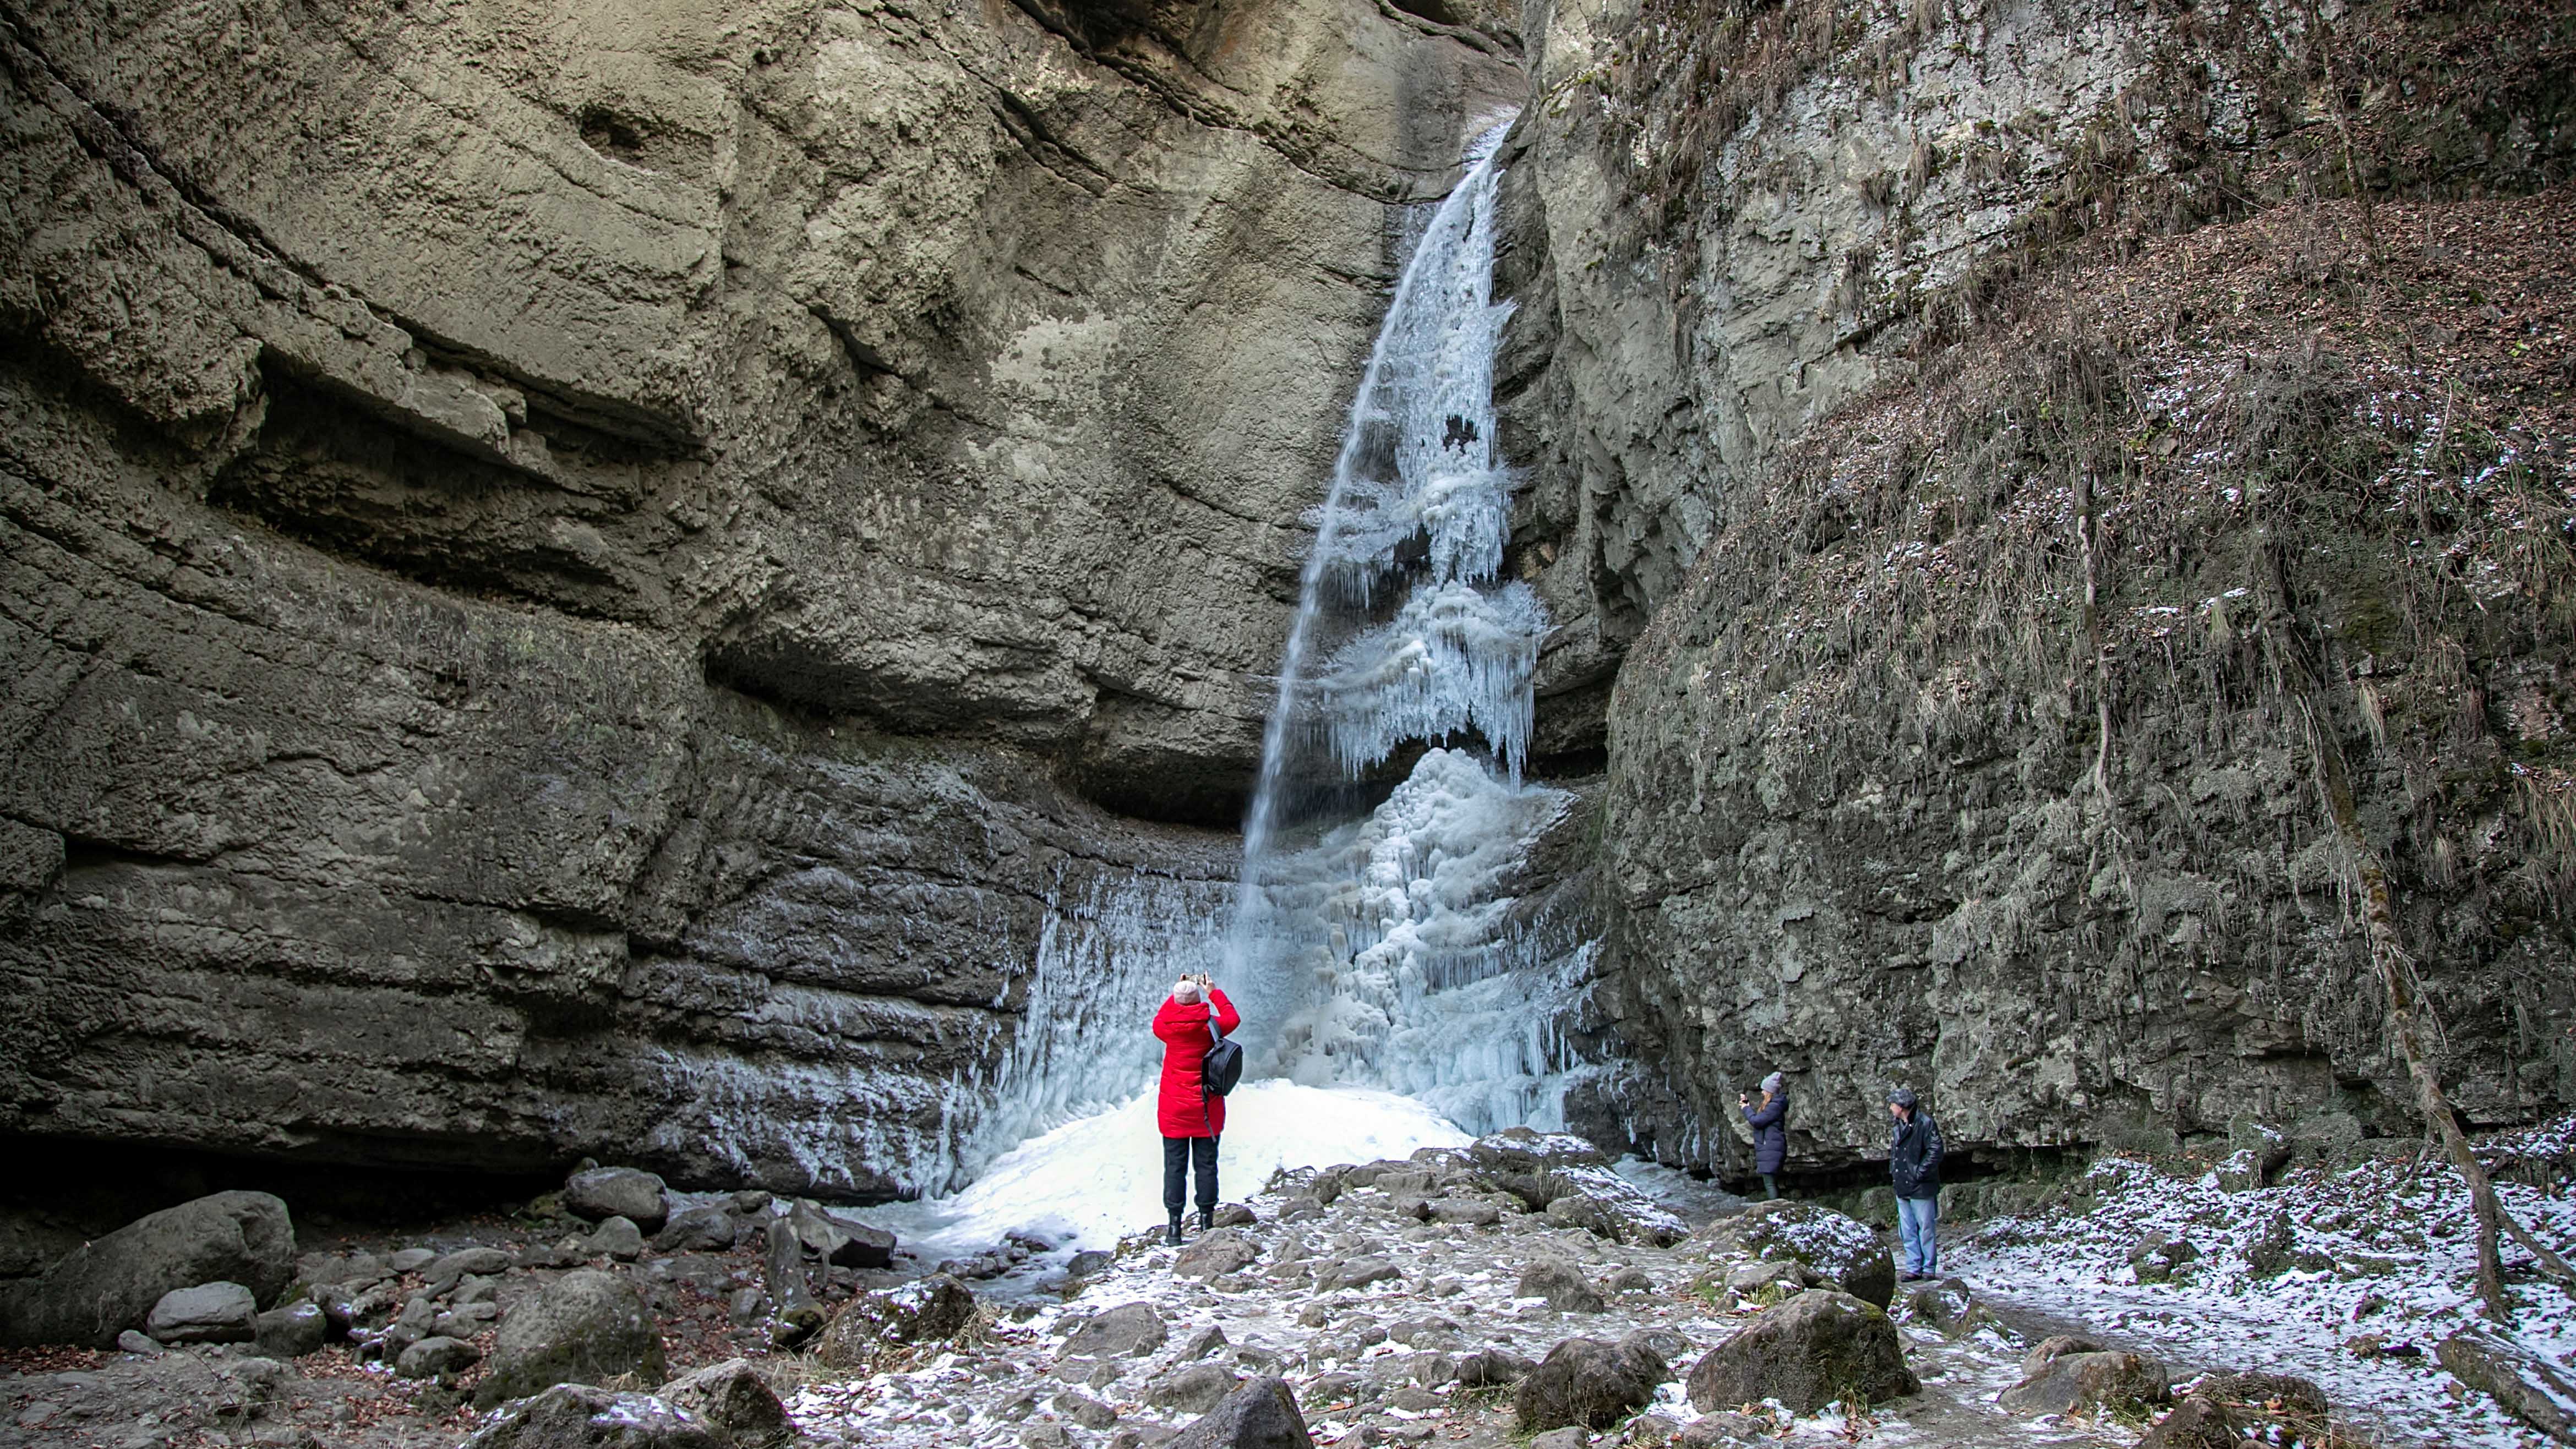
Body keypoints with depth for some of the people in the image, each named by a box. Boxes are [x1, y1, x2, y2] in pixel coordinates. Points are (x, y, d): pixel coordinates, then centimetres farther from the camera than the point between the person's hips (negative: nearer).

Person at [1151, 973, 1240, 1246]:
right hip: (1207, 1108, 0)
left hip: (1173, 1108, 0)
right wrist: (1214, 993, 22)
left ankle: (1174, 1228, 4)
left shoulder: (1167, 1028, -7)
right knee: (1206, 1165, 7)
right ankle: (1207, 1224, 9)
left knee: (1174, 1166, 4)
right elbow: (1233, 1018, 14)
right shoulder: (1210, 1026, -8)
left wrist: (1177, 995, 25)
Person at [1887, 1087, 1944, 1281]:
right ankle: (1914, 1268, 15)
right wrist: (1893, 1169, 11)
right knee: (1908, 1232, 10)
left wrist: (1920, 1173, -17)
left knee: (1925, 1229, 1)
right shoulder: (1899, 1126, 14)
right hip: (1902, 1188, 8)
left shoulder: (1925, 1123, -12)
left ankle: (1929, 1268, 10)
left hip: (1921, 1188, -8)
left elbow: (1936, 1152, -17)